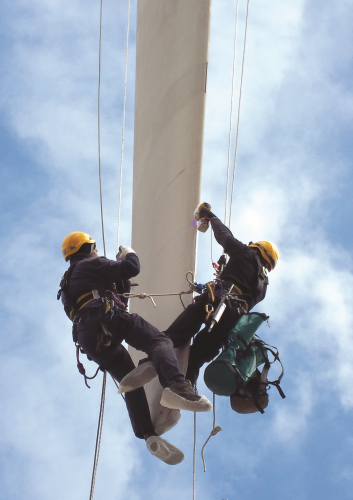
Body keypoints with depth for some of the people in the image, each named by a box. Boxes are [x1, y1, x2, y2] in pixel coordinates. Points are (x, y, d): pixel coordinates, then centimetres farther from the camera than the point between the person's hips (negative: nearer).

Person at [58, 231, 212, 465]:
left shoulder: (67, 283, 35)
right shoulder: (91, 265, 14)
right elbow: (132, 269, 6)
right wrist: (129, 254, 27)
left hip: (89, 340, 7)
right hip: (108, 320, -7)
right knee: (158, 341, -20)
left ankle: (149, 435, -14)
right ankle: (176, 386, -51)